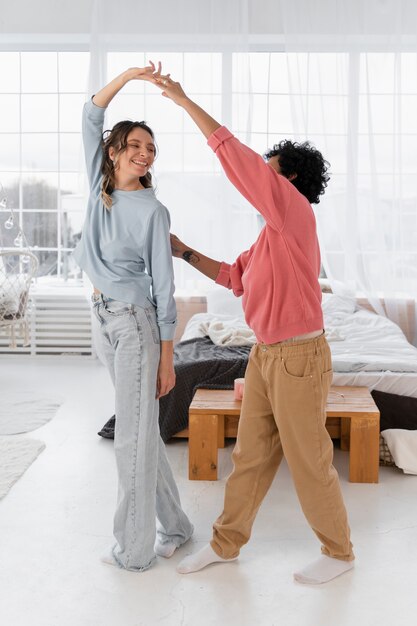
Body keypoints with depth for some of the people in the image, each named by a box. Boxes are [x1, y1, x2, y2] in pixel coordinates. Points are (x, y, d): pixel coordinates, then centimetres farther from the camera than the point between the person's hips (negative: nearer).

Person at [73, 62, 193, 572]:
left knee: (132, 434, -2)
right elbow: (91, 117, 5)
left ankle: (134, 549, 10)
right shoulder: (99, 186, 7)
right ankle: (174, 526, 27)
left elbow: (163, 287, -9)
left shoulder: (153, 210, -8)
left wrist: (167, 358, -11)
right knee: (141, 428, 14)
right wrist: (127, 76, -8)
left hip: (135, 321, -7)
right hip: (106, 319, 7)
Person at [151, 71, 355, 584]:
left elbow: (236, 157, -21)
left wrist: (184, 100, -16)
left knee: (308, 460, 4)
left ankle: (338, 552, 23)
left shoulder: (296, 213, -15)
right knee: (251, 453, 15)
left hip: (299, 358, -9)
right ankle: (226, 542, 28)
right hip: (266, 355, 9)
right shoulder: (271, 233, 13)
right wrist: (185, 253, 13)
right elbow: (235, 277, 22)